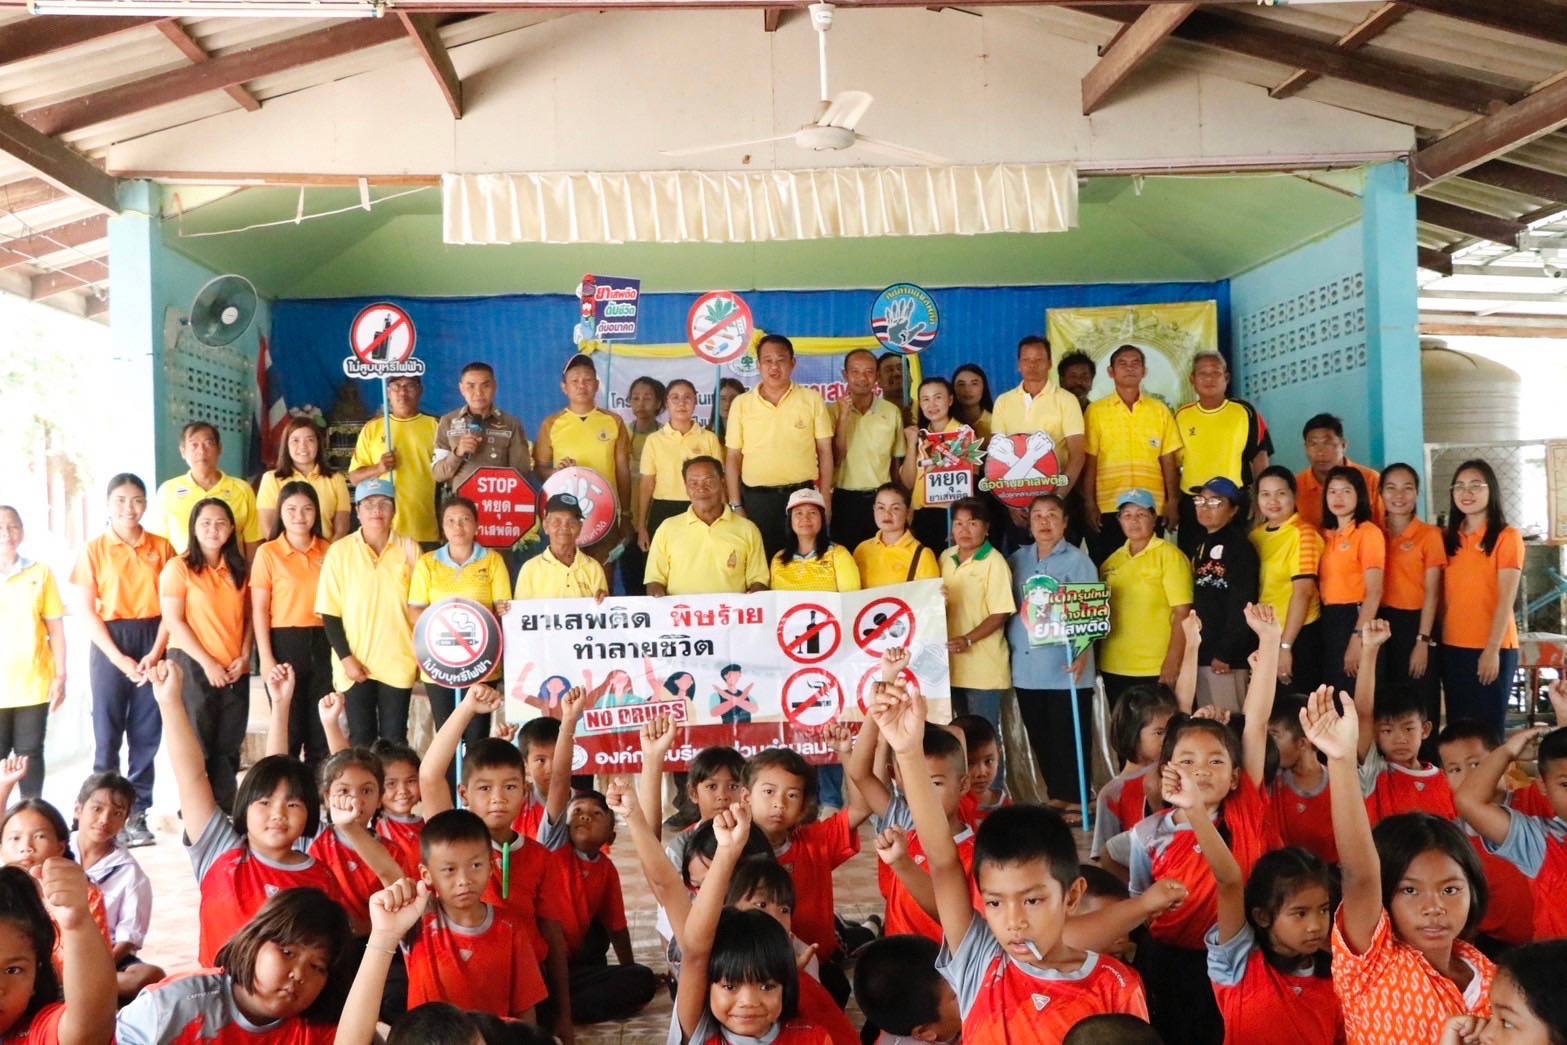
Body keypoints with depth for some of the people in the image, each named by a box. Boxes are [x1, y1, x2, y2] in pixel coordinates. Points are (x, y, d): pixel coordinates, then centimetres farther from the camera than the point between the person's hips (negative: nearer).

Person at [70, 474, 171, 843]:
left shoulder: (162, 547, 4)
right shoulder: (94, 550, 0)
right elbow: (86, 612, -3)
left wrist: (155, 653, -10)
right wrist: (119, 658, -10)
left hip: (152, 643, 1)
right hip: (110, 644, -1)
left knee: (147, 733, 4)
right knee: (107, 733, 1)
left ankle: (137, 812, 13)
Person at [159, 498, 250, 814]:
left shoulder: (239, 570, 11)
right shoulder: (179, 567, -4)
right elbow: (173, 621, -9)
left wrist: (244, 656, -3)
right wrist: (207, 662, -13)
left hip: (234, 672, 4)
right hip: (193, 668, -4)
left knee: (228, 748, 8)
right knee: (196, 747, 0)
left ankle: (226, 815, 16)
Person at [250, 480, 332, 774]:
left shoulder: (328, 551, 7)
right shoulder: (268, 552, -2)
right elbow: (259, 610, -4)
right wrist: (266, 657, -10)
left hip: (322, 643, 3)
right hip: (285, 642, -3)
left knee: (322, 730, 8)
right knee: (288, 731, 3)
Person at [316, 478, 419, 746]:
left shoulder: (409, 550, 2)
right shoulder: (340, 551, -1)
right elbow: (330, 612, -1)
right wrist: (346, 657, -8)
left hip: (398, 663, 1)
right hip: (356, 663, 0)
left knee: (395, 740, 4)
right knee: (361, 739, 5)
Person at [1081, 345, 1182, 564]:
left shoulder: (1160, 411, 8)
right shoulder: (1096, 411, 3)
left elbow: (1168, 461, 8)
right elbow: (1089, 462, 1)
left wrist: (1173, 502, 1)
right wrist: (1089, 505, -5)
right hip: (1108, 509, -1)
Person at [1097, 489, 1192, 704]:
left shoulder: (1170, 555, -5)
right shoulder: (1111, 561, 10)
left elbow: (1182, 613, -10)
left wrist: (1172, 663, -17)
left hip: (1157, 671, -5)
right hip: (1113, 670, 5)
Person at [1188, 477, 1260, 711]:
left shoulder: (1239, 547, -8)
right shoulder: (1199, 545, 16)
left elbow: (1242, 605, -15)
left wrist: (1225, 653, -19)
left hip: (1227, 654, -8)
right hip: (1200, 650, 8)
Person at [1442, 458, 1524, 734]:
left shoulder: (1507, 537, -4)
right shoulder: (1449, 539, 11)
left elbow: (1506, 599, -10)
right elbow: (1445, 597, 11)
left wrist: (1493, 649, -16)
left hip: (1492, 649, -5)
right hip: (1452, 648, 5)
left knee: (1488, 727, -1)